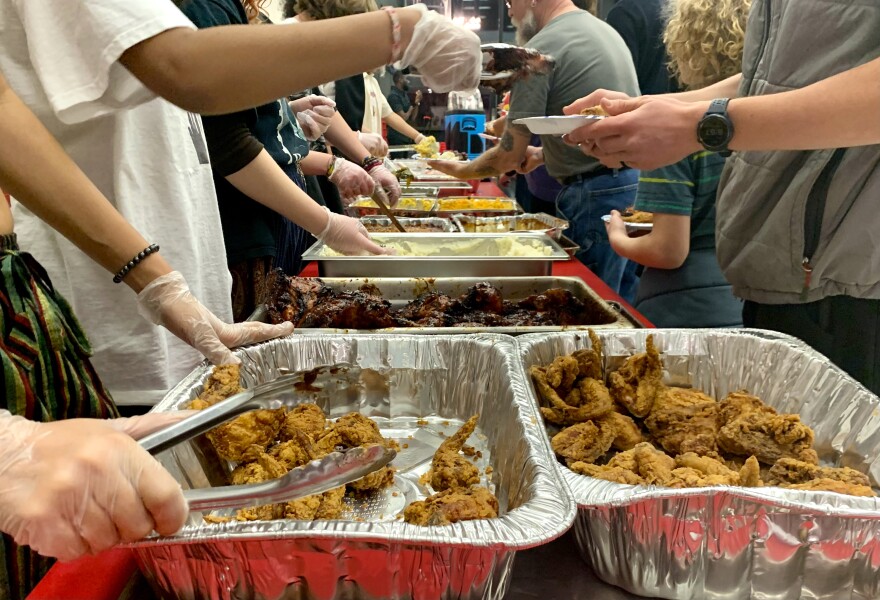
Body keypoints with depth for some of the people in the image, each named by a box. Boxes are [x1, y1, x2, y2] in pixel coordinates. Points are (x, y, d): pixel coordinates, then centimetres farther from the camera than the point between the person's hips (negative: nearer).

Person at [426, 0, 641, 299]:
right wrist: (543, 152, 17)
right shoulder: (606, 31, 14)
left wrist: (462, 170, 8)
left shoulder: (540, 50, -12)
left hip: (596, 195, -9)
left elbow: (510, 155, -8)